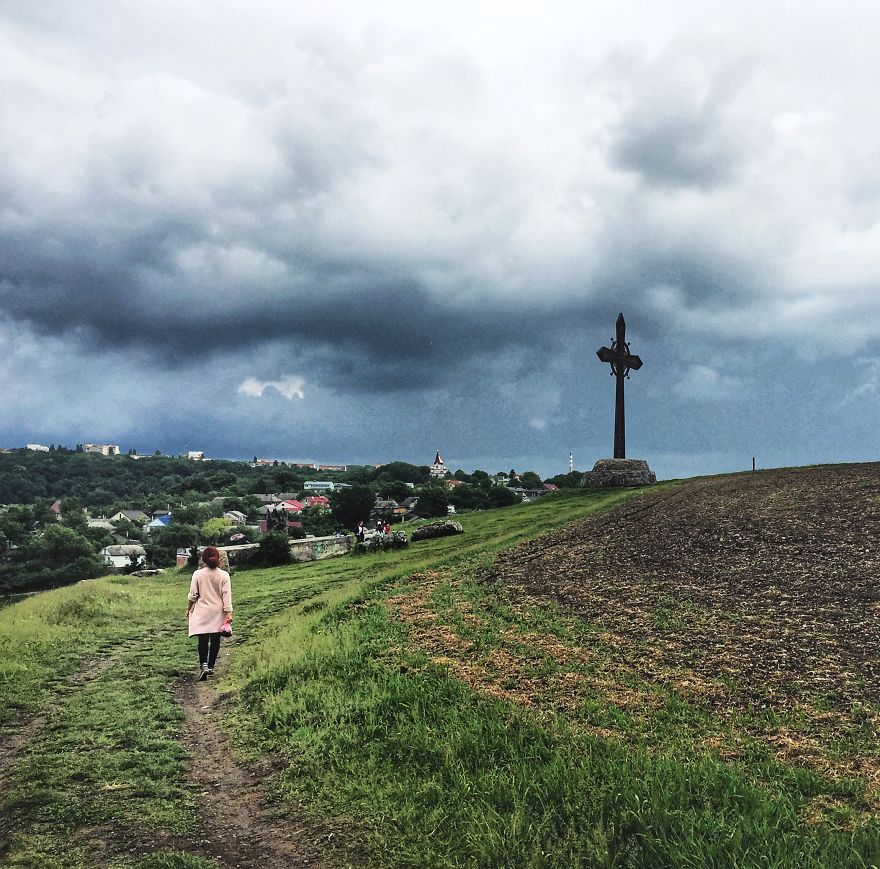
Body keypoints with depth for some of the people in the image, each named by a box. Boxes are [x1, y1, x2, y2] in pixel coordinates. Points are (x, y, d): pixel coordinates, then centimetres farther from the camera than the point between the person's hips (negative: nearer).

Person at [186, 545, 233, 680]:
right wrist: (228, 612, -7)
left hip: (202, 612, -1)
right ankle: (211, 666, 17)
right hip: (218, 613, 1)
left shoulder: (198, 574, -7)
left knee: (203, 639, -1)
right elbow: (227, 595, -9)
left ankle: (203, 665, -19)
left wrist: (189, 609, 13)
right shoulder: (224, 575, -7)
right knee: (215, 640, 10)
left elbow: (193, 595, -1)